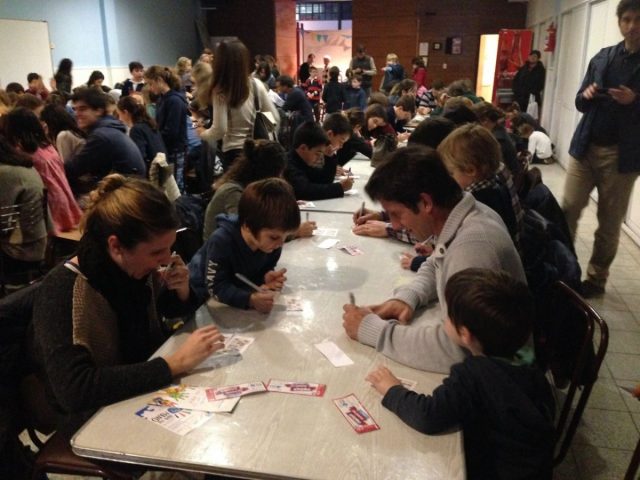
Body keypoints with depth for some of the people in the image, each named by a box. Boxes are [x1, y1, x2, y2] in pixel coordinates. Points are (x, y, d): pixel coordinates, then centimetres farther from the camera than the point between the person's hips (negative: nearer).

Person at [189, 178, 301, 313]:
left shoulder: (273, 244, -14)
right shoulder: (221, 241, -30)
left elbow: (262, 271, 1)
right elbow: (215, 288, -29)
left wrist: (266, 278, -22)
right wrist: (250, 300, -43)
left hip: (238, 294, 4)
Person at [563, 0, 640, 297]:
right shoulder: (603, 57, 9)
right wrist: (587, 95, -10)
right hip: (585, 147, 3)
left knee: (609, 222, 7)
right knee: (568, 211, 1)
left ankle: (596, 279, 20)